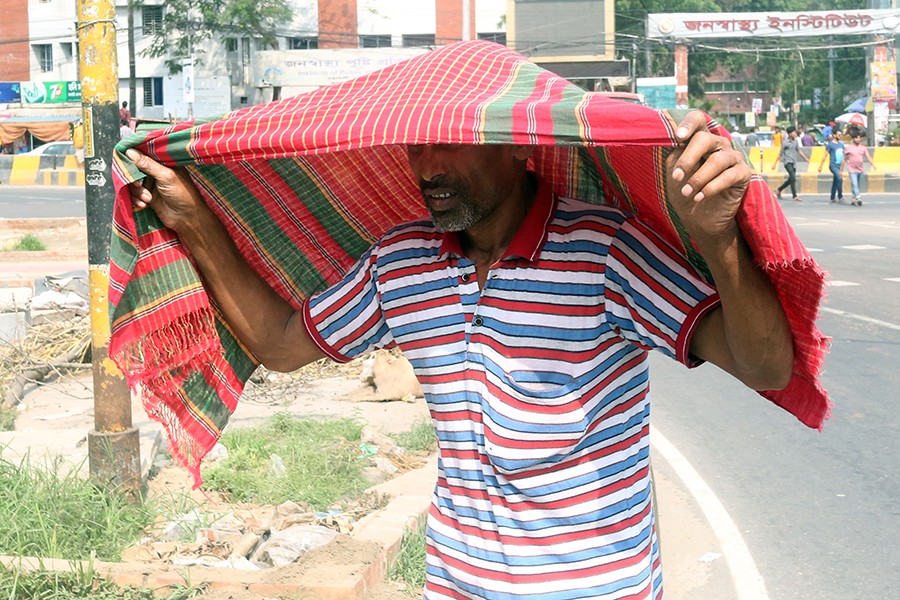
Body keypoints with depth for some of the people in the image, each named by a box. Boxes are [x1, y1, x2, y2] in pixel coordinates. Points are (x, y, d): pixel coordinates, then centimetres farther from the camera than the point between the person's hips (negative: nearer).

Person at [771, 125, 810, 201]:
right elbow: (780, 154, -4)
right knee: (793, 178, -19)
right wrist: (775, 164, -1)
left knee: (790, 180, 12)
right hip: (787, 162, -7)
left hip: (794, 162, 7)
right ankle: (795, 196, -18)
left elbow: (799, 151, 20)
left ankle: (779, 190, 32)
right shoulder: (785, 143, -9)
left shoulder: (796, 141, 9)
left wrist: (806, 158, 17)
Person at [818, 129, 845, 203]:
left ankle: (833, 198, 21)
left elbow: (843, 155, 23)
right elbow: (825, 155, -4)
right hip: (833, 166, -7)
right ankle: (840, 197, -16)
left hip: (839, 166, 7)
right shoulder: (830, 145, -4)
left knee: (835, 182, 12)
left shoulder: (841, 144, 15)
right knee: (839, 179, -22)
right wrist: (820, 166, -4)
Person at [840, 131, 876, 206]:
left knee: (857, 185, 12)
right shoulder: (848, 148, 0)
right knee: (854, 185, -16)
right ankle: (858, 198, -26)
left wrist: (873, 165, -17)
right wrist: (841, 170, 7)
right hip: (852, 170, -4)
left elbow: (868, 156, -2)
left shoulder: (863, 148, 8)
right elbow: (844, 159, 6)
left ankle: (853, 199, 22)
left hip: (860, 170, 4)